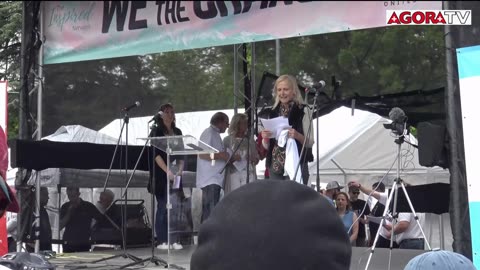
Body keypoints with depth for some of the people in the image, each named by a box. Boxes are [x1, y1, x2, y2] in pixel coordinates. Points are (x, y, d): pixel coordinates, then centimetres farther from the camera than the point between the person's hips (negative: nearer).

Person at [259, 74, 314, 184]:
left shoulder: (303, 111, 0)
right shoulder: (273, 112, 13)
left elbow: (310, 143, -3)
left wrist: (297, 136, -21)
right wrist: (265, 138, -5)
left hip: (296, 165, -4)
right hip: (275, 166, 4)